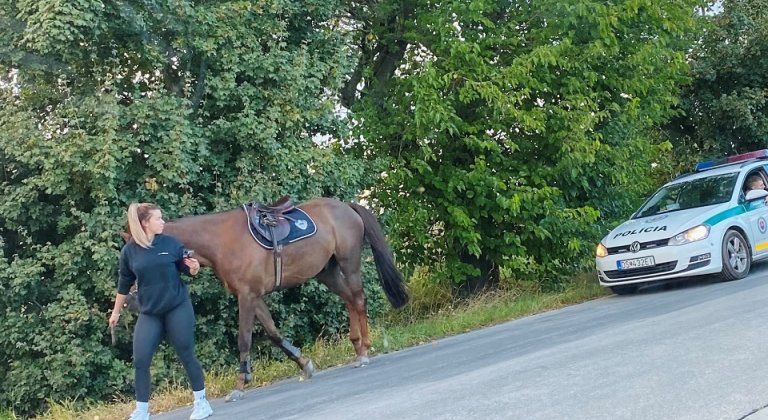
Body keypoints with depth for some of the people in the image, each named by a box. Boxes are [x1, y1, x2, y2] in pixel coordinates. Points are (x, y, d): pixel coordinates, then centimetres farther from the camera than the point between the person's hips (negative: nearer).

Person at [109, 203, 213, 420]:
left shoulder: (170, 243, -4)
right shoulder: (129, 251, -3)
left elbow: (186, 269, 6)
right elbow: (124, 284, 9)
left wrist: (194, 268, -17)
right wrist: (116, 312, 16)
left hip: (178, 308, -1)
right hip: (149, 313, 1)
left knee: (187, 356, 4)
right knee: (140, 361, -2)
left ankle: (201, 402, 19)